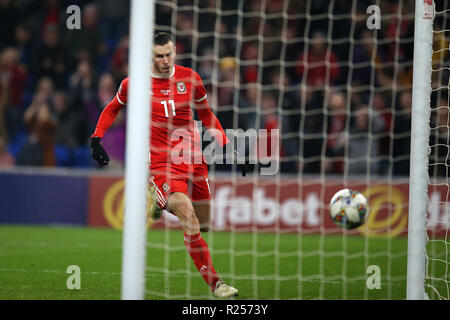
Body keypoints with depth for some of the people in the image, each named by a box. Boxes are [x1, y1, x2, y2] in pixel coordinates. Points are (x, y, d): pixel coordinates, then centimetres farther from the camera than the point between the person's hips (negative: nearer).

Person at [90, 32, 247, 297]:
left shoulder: (190, 78, 3)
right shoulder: (134, 84, -2)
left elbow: (206, 114, 17)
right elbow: (113, 108, 18)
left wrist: (227, 147, 10)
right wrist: (96, 139, 6)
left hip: (193, 157, 4)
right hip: (161, 162, -4)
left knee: (203, 225, 10)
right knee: (190, 223, -22)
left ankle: (163, 202, 40)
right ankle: (215, 284, -17)